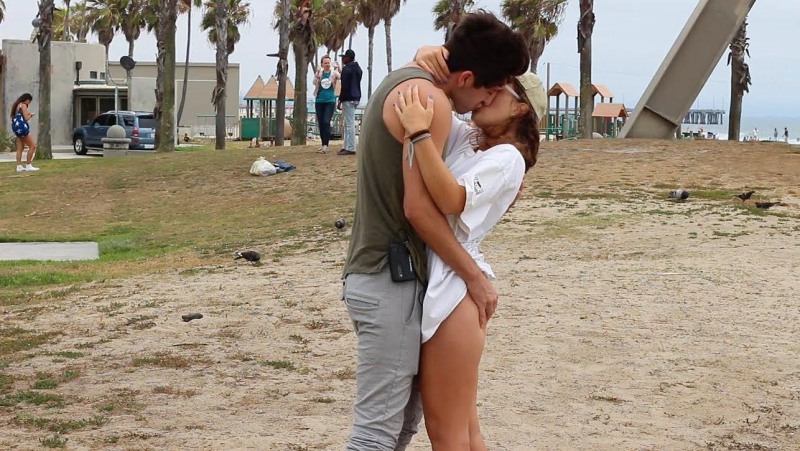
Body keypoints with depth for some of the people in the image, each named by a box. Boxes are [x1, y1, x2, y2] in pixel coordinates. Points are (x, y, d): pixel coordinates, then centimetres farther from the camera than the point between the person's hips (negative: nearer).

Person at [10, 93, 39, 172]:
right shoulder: (23, 105, -8)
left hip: (16, 127, 9)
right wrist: (31, 114, 6)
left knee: (20, 148, 9)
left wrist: (28, 114, 14)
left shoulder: (17, 105, 18)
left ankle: (19, 166, 3)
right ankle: (28, 165, -4)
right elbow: (26, 118, -13)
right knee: (32, 146, -3)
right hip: (22, 127, -9)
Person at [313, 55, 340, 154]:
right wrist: (317, 73, -17)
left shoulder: (334, 73, -1)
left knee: (326, 122, -15)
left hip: (330, 101, -4)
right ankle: (323, 144, 15)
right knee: (320, 123, 7)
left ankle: (325, 145, -16)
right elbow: (314, 82, -4)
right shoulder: (319, 72, 7)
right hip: (319, 101, 4)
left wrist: (338, 70, -31)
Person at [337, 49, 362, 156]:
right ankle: (346, 146, 18)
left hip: (348, 99, -10)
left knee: (349, 123, -8)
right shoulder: (357, 68, 15)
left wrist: (340, 100, -14)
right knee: (348, 123, 15)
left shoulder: (346, 69, -13)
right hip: (356, 98, 10)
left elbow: (344, 87, -17)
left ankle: (350, 148, -8)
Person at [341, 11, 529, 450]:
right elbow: (418, 207, -19)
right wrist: (475, 277, -11)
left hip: (388, 273, 10)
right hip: (390, 279, -10)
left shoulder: (404, 80, 15)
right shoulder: (429, 98, -16)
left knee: (406, 414, 15)